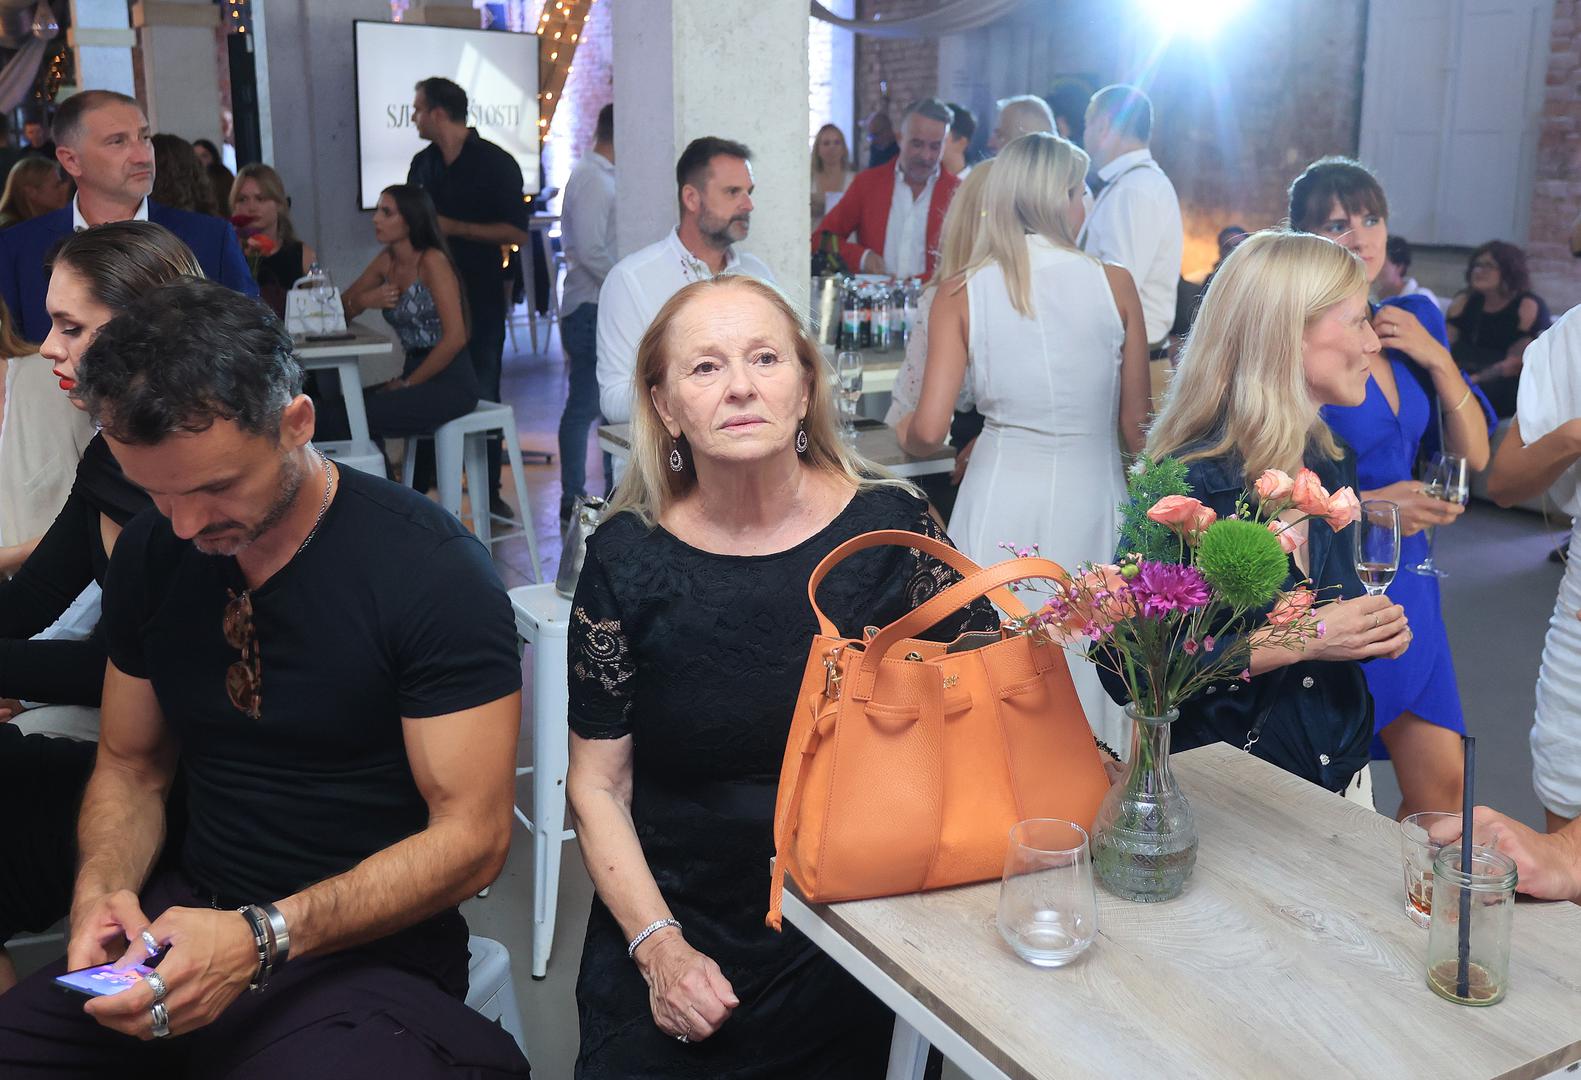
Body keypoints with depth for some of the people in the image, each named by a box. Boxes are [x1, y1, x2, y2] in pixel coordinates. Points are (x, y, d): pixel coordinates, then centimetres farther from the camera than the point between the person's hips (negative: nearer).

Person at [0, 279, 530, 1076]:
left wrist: (262, 939, -25)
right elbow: (131, 764, 14)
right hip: (187, 922, 6)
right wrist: (103, 888, -7)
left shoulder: (433, 571, -16)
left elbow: (471, 836, -15)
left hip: (366, 953, -5)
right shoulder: (150, 554, 3)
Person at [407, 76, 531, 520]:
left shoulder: (496, 163, -6)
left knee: (482, 396, 2)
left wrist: (453, 227, -16)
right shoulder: (423, 164, 12)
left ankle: (488, 491, 11)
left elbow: (517, 233, -13)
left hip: (480, 298, -5)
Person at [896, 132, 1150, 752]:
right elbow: (1136, 428, 3)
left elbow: (929, 430, -9)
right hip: (1092, 498, 0)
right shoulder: (1113, 283, -2)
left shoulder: (961, 294, -3)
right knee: (1087, 652, 12)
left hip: (1001, 499, 0)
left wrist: (904, 433, 14)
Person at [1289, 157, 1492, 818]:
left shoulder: (1415, 320, 7)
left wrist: (1437, 358, -7)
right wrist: (1364, 506, -22)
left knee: (1442, 787, 8)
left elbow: (1474, 455, 5)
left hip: (1404, 577, 6)